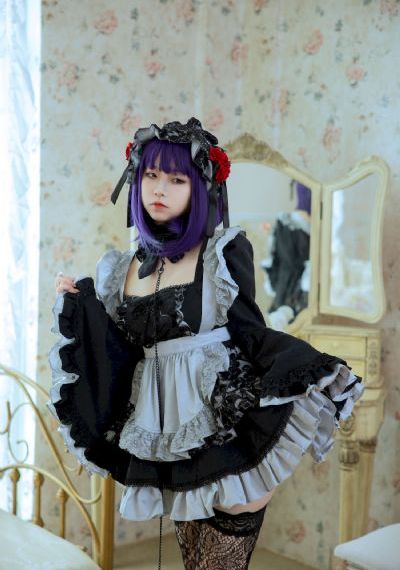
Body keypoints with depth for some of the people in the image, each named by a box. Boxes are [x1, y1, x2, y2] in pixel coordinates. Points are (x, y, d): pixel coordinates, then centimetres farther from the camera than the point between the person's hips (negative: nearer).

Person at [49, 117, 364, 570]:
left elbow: (249, 332, -6)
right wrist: (80, 302, 6)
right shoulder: (126, 266, 10)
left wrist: (310, 370, -21)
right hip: (168, 437, 5)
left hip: (228, 427, -4)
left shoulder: (225, 251, -4)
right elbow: (125, 356, 10)